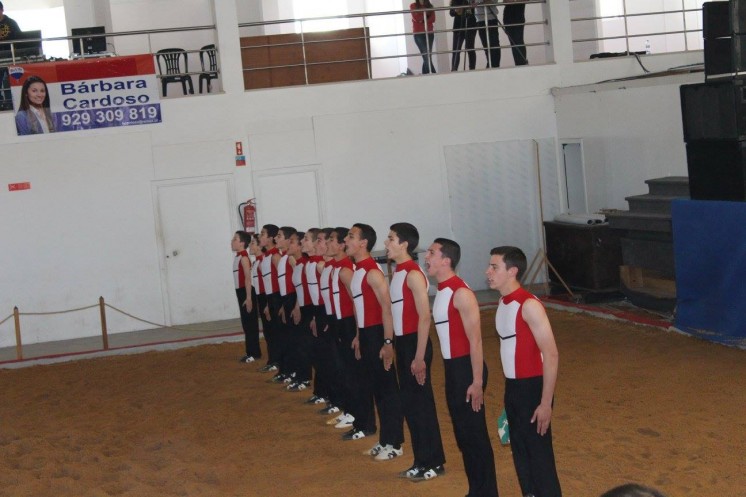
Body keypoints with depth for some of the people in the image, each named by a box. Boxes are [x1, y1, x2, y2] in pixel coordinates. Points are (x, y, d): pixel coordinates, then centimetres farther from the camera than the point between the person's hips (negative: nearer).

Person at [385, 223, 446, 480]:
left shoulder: (413, 274, -16)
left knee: (421, 402, -1)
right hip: (402, 342, 9)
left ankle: (434, 463, 9)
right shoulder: (397, 272, 10)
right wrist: (393, 344, 13)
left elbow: (425, 317, -19)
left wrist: (420, 356, -21)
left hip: (415, 343, -9)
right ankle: (421, 460, 22)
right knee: (408, 403, 13)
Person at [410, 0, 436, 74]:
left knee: (427, 57, 1)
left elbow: (433, 19, 0)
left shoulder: (430, 6, 13)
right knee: (426, 56, -14)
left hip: (429, 33, 4)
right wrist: (425, 13, -3)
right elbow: (416, 18, -8)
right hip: (418, 34, -4)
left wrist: (422, 21, -11)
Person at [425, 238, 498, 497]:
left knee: (475, 434, -1)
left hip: (466, 368, -9)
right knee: (462, 433, 16)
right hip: (451, 367, 9)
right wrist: (452, 370, 16)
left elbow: (475, 340, -20)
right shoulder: (442, 290, 9)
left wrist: (477, 381, -20)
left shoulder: (461, 293, -18)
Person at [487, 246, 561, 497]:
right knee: (520, 450, 17)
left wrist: (546, 403, -20)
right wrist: (512, 389, 14)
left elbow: (551, 355, -20)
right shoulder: (503, 302, 7)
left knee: (539, 454, -1)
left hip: (532, 387, -9)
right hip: (512, 387, 9)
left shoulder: (529, 305, -19)